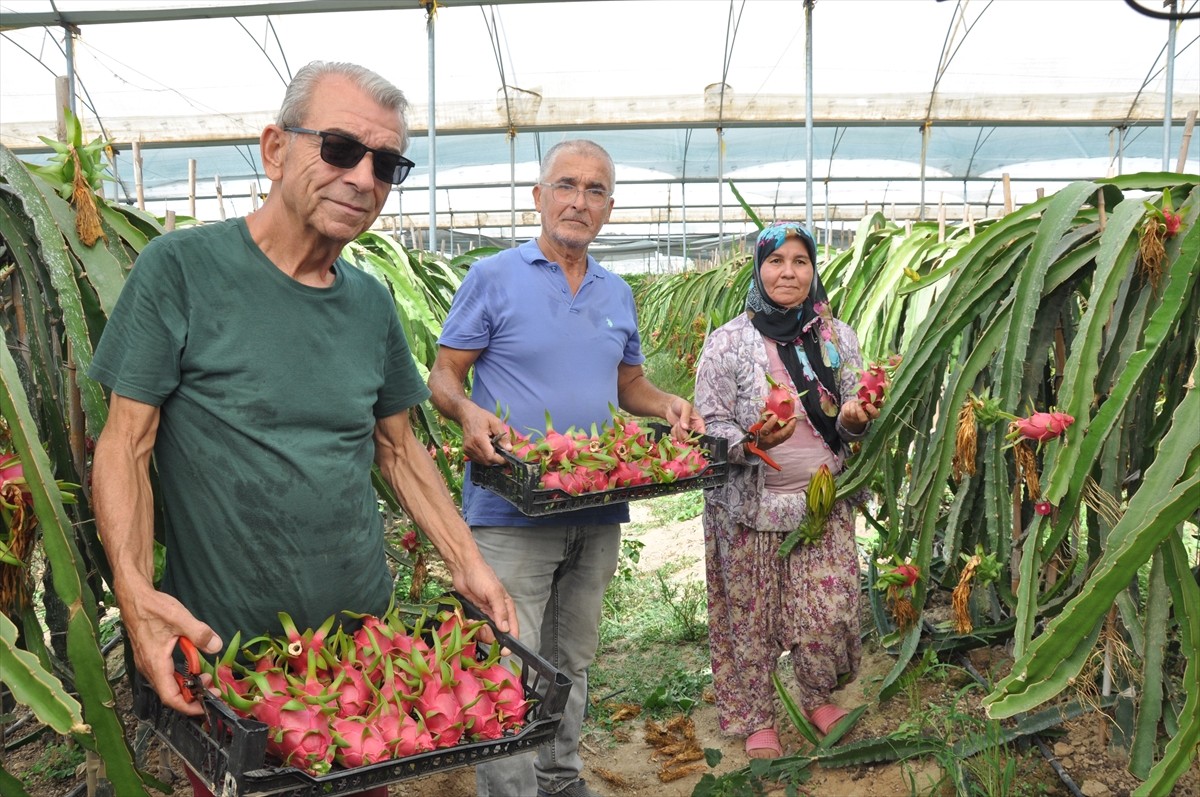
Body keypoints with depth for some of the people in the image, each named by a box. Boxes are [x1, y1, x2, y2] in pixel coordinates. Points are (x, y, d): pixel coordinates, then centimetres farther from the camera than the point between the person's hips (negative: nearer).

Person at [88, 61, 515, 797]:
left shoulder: (372, 302, 3)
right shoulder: (182, 269, -11)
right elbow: (127, 444, -10)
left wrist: (468, 563, 2)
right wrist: (136, 590, -24)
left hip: (365, 632, 5)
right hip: (221, 648, -4)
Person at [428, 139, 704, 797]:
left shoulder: (618, 294, 13)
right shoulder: (493, 278, -3)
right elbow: (443, 378, -4)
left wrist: (668, 406, 0)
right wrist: (470, 414, -25)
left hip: (599, 510, 6)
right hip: (513, 509, -5)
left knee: (572, 663, 19)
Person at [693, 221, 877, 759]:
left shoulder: (838, 336, 4)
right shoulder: (727, 342, -8)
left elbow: (853, 421, 10)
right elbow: (709, 427, -8)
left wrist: (854, 418, -14)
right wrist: (752, 442, -27)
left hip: (824, 500, 3)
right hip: (749, 505, -2)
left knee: (830, 611, 4)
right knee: (751, 618, 7)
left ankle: (817, 698, 34)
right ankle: (756, 719, 29)